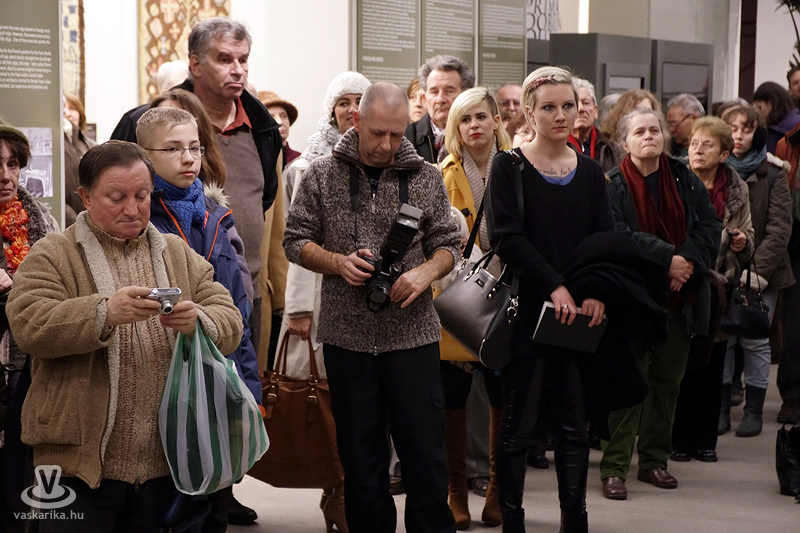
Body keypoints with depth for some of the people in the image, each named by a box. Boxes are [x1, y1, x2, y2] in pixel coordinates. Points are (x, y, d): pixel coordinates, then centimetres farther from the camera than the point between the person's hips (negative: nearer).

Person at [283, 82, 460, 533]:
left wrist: (425, 272, -11)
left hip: (413, 335, 0)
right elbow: (296, 240, 5)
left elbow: (448, 244, 9)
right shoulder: (323, 174, 2)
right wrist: (337, 262, -12)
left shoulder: (427, 178, 4)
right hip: (347, 337, 0)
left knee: (427, 453, 1)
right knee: (361, 458, 10)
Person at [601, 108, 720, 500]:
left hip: (679, 299, 5)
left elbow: (711, 228, 3)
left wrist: (688, 262, -14)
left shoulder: (686, 181, 8)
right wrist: (668, 258, -21)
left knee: (667, 381, 11)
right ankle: (614, 467, 2)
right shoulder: (612, 185, -4)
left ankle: (654, 460, 22)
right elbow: (617, 236, -17)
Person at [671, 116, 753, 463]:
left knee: (712, 368, 8)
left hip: (719, 288, 3)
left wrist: (742, 244, -9)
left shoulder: (737, 190, 6)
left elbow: (747, 244, 13)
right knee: (681, 366, -1)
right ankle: (679, 439, 10)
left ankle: (705, 439, 19)